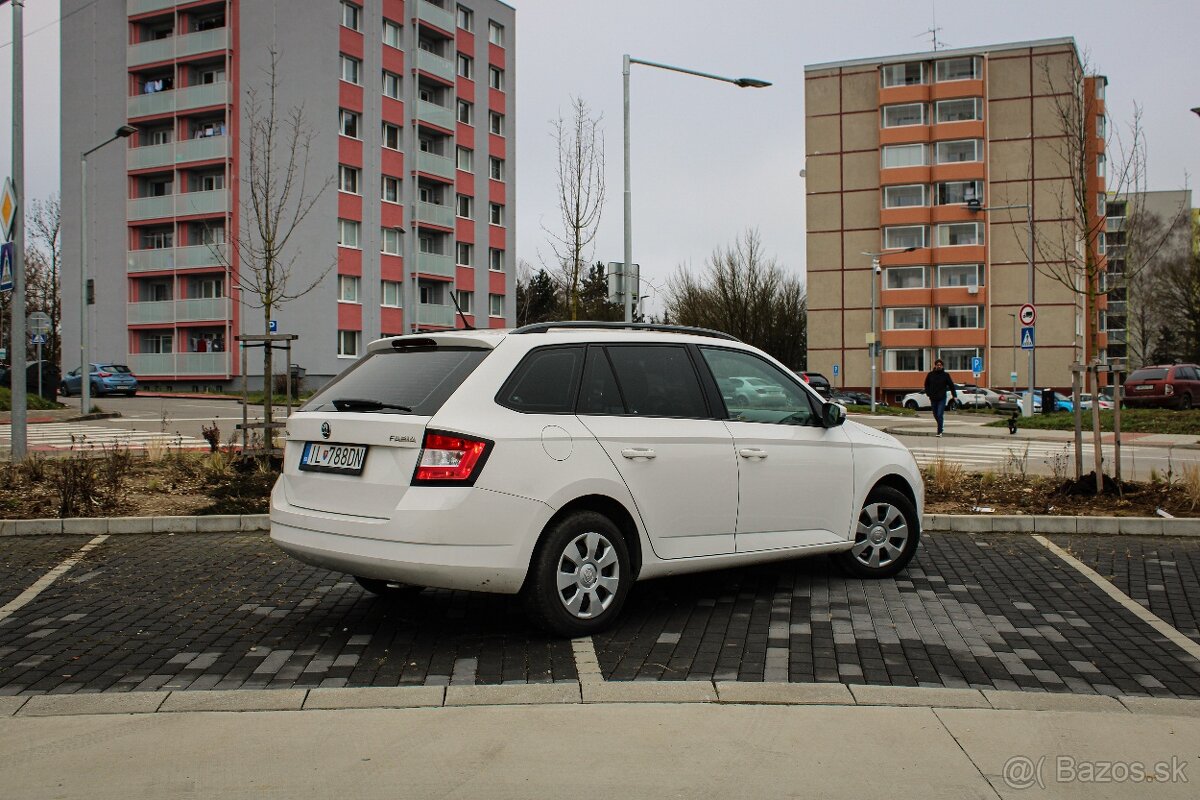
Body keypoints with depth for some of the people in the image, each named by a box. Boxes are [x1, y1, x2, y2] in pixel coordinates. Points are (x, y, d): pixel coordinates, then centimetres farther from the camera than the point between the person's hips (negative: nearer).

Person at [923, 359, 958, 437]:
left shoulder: (945, 375, -3)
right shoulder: (930, 374, 1)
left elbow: (951, 385, 3)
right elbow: (926, 385, 12)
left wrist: (955, 395, -3)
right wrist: (928, 394, 2)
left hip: (942, 398, -3)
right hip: (933, 398, 3)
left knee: (940, 415, -11)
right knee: (935, 415, 13)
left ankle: (939, 432, -8)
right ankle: (941, 424, 38)